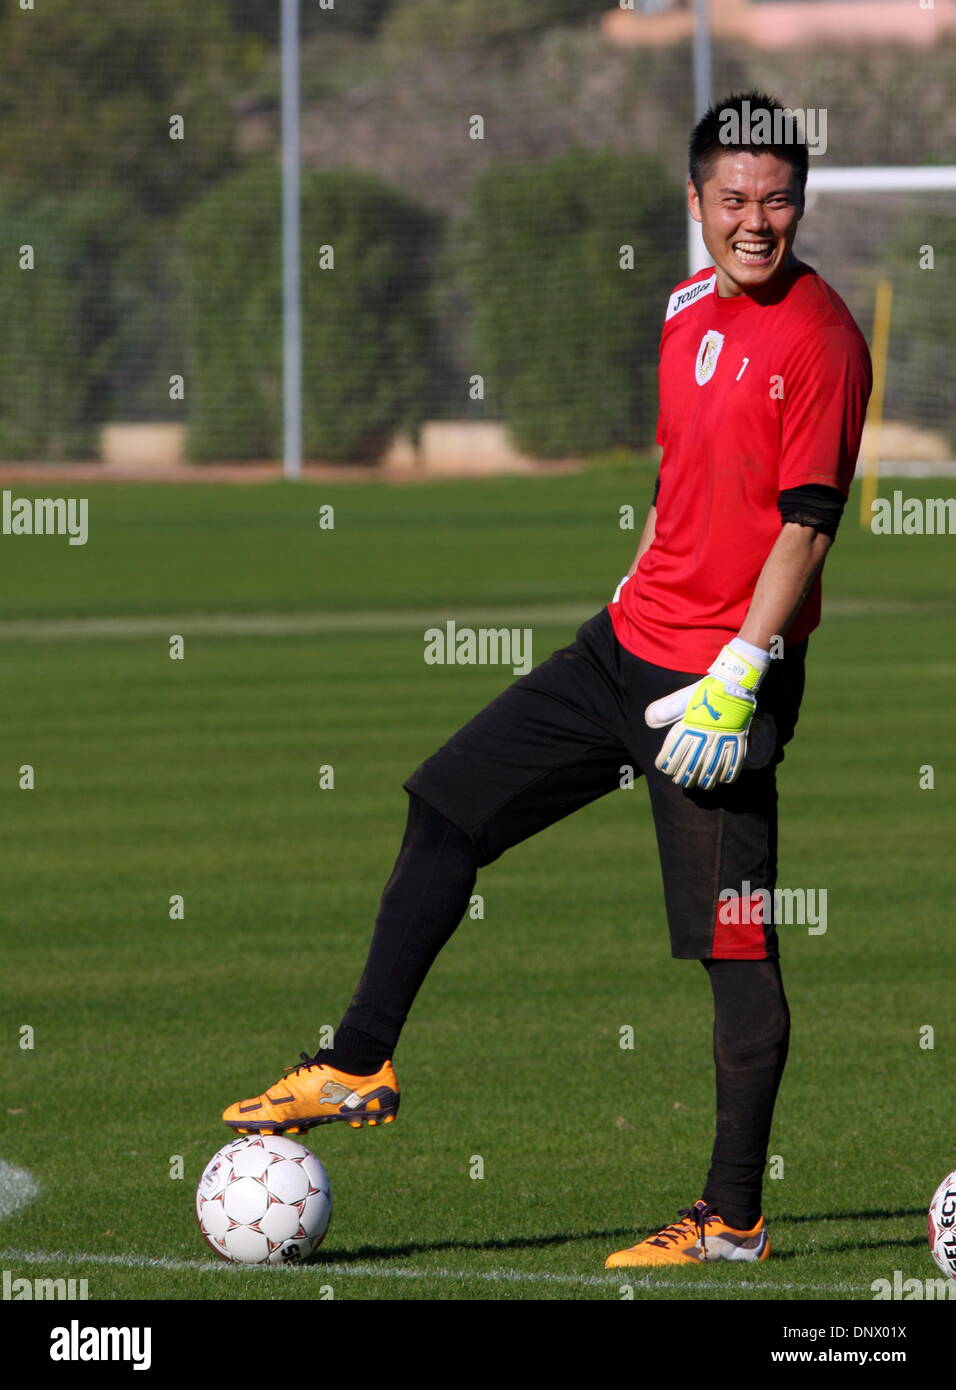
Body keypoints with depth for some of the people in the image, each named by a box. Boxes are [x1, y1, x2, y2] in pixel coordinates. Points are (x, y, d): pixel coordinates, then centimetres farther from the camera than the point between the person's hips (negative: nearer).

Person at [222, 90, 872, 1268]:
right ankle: (360, 1068, 24)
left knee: (733, 945, -6)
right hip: (631, 641, 9)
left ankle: (734, 1222, 0)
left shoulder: (818, 338, -15)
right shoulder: (689, 309, 11)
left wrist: (735, 677, -22)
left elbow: (805, 526, -18)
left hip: (725, 676, -9)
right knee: (447, 805, 14)